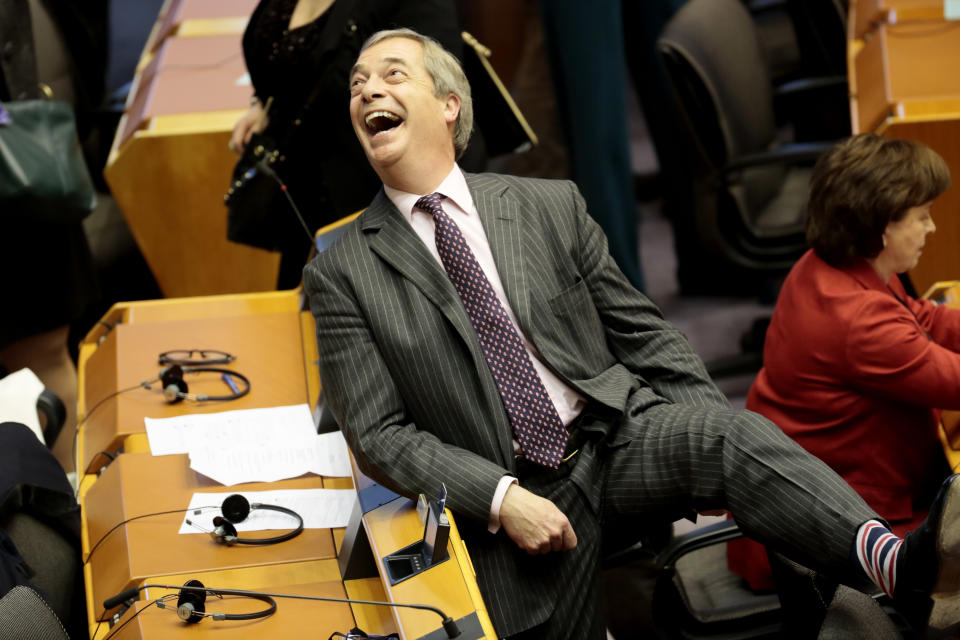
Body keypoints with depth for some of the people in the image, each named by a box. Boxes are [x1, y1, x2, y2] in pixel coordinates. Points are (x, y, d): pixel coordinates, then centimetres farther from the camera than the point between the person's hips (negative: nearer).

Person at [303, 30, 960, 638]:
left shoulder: (549, 206, 7)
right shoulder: (341, 275, 1)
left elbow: (644, 333, 11)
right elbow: (380, 435, -3)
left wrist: (722, 451, -2)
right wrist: (502, 498, -16)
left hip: (619, 440, 0)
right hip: (511, 495, 0)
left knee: (725, 431, -28)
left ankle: (898, 562, -49)